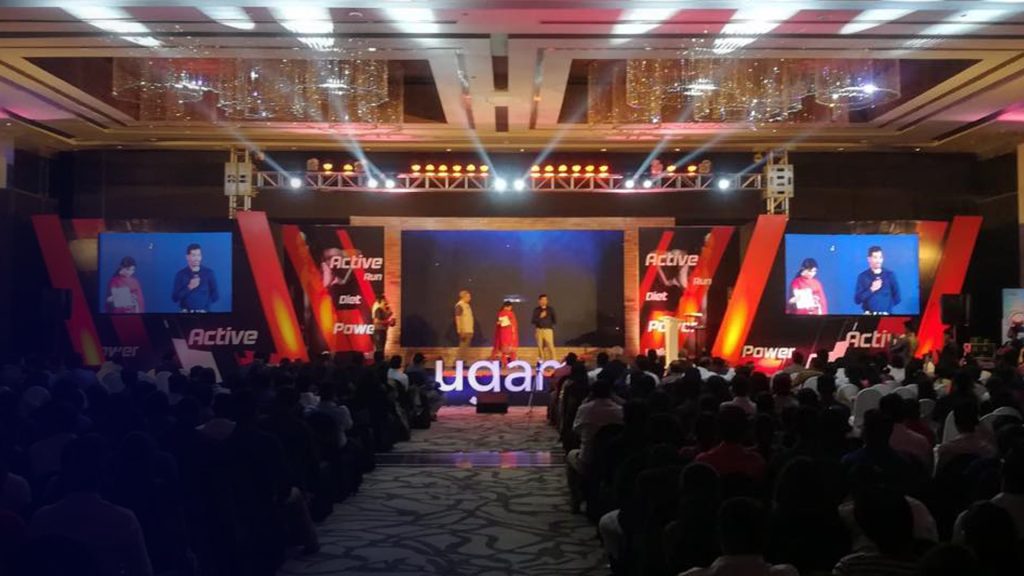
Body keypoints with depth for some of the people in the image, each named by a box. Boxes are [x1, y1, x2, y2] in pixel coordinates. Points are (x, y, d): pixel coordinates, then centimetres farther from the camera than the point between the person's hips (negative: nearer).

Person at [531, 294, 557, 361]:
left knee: (550, 347, -10)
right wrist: (540, 317, -13)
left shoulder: (550, 309, 4)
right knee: (540, 346, 5)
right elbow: (534, 321, -1)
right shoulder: (536, 310, 6)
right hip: (539, 330, 2)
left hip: (548, 330, -2)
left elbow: (555, 321, 5)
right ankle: (541, 362, 15)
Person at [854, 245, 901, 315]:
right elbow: (857, 299, -3)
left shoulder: (890, 275, 6)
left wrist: (887, 308, 1)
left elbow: (897, 297, 11)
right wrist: (871, 289, -12)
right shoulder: (863, 276, 3)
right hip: (869, 314, -1)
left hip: (886, 315, 1)